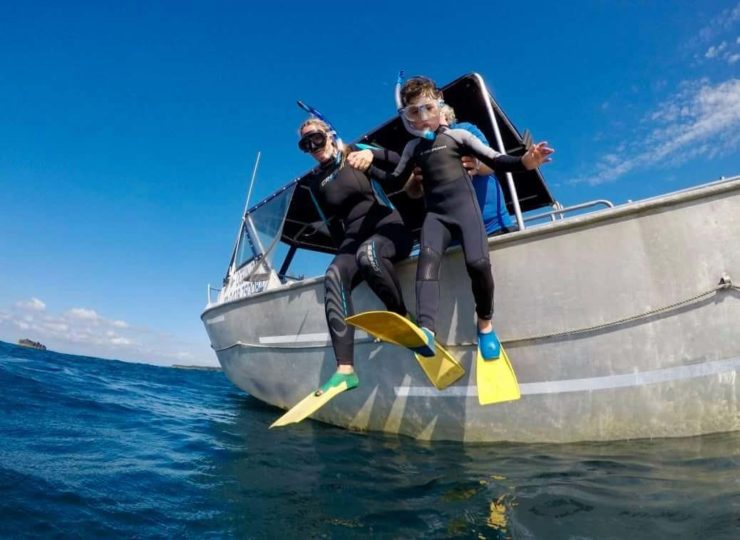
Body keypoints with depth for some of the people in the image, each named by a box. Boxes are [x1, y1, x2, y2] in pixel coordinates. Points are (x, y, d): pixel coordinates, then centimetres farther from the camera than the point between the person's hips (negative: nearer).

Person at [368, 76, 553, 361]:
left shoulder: (458, 135, 11)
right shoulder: (413, 147, 21)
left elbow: (496, 161, 4)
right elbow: (394, 180, 27)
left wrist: (525, 162, -14)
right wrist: (367, 165, 17)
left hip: (464, 206, -2)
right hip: (436, 214, 2)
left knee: (478, 262, -26)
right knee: (427, 257, -28)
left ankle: (485, 324, -2)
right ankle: (425, 331, -46)